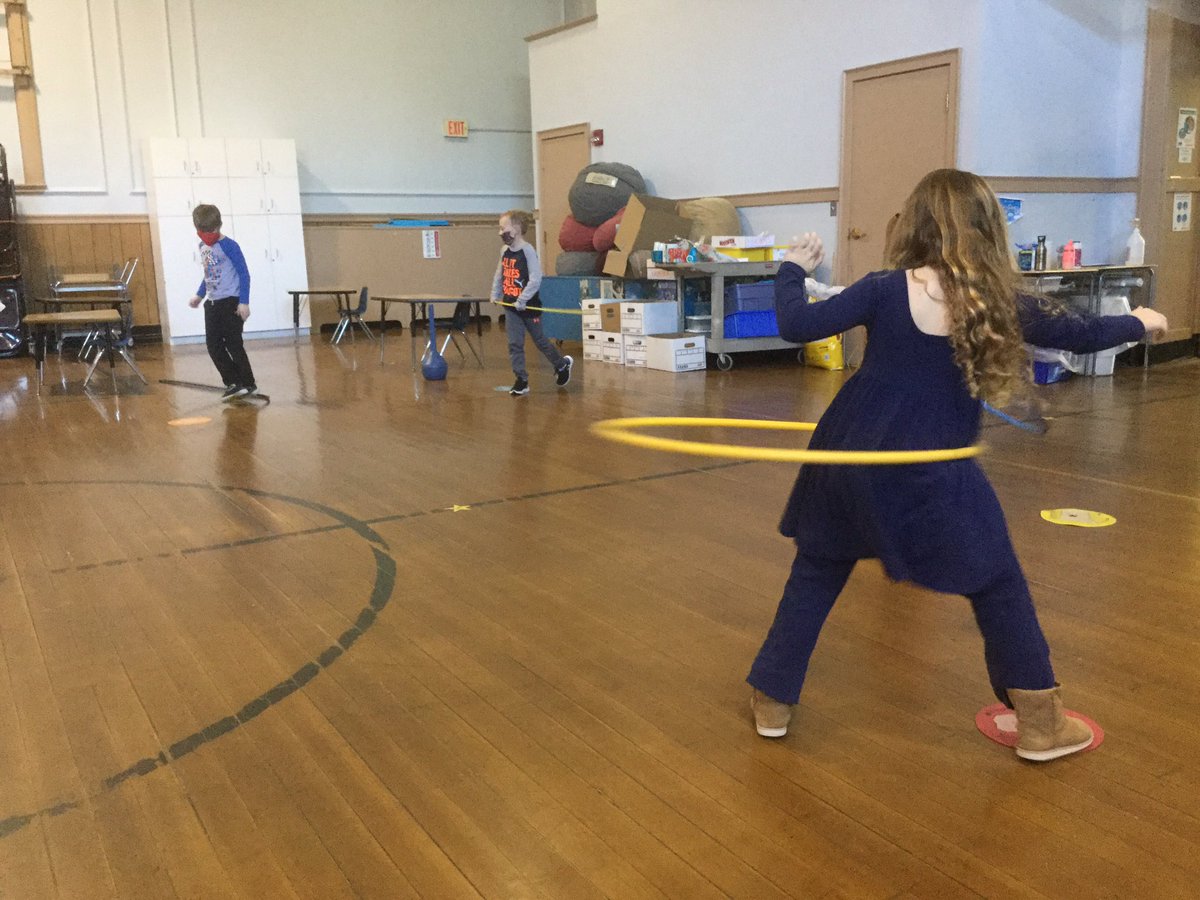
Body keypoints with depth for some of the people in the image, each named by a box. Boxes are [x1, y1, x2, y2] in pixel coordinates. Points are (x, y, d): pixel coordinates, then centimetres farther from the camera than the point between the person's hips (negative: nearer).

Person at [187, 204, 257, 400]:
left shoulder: (229, 246, -12)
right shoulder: (203, 247, 11)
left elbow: (244, 274, -13)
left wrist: (244, 302, -17)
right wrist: (199, 295, 23)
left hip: (231, 301, -8)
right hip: (212, 303, 8)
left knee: (233, 343, -5)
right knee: (213, 345, 4)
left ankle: (248, 384, 6)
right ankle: (233, 382, 11)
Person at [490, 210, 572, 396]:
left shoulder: (527, 251, -17)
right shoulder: (506, 251, 3)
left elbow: (535, 280, -23)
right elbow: (499, 275, 17)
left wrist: (522, 300, -23)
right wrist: (495, 294, 11)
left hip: (528, 306, -5)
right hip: (511, 307, 5)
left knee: (540, 340, 10)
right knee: (514, 344, 1)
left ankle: (562, 364, 33)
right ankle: (521, 381, 8)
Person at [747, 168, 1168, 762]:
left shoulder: (886, 290, -7)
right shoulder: (999, 305, -3)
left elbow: (796, 325, -9)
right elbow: (1080, 336, 10)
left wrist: (792, 270, 9)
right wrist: (1138, 323, 30)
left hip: (851, 460, 1)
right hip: (933, 476, -1)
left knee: (815, 574, 16)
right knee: (998, 586, 15)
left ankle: (773, 701, 23)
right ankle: (1041, 724, 26)